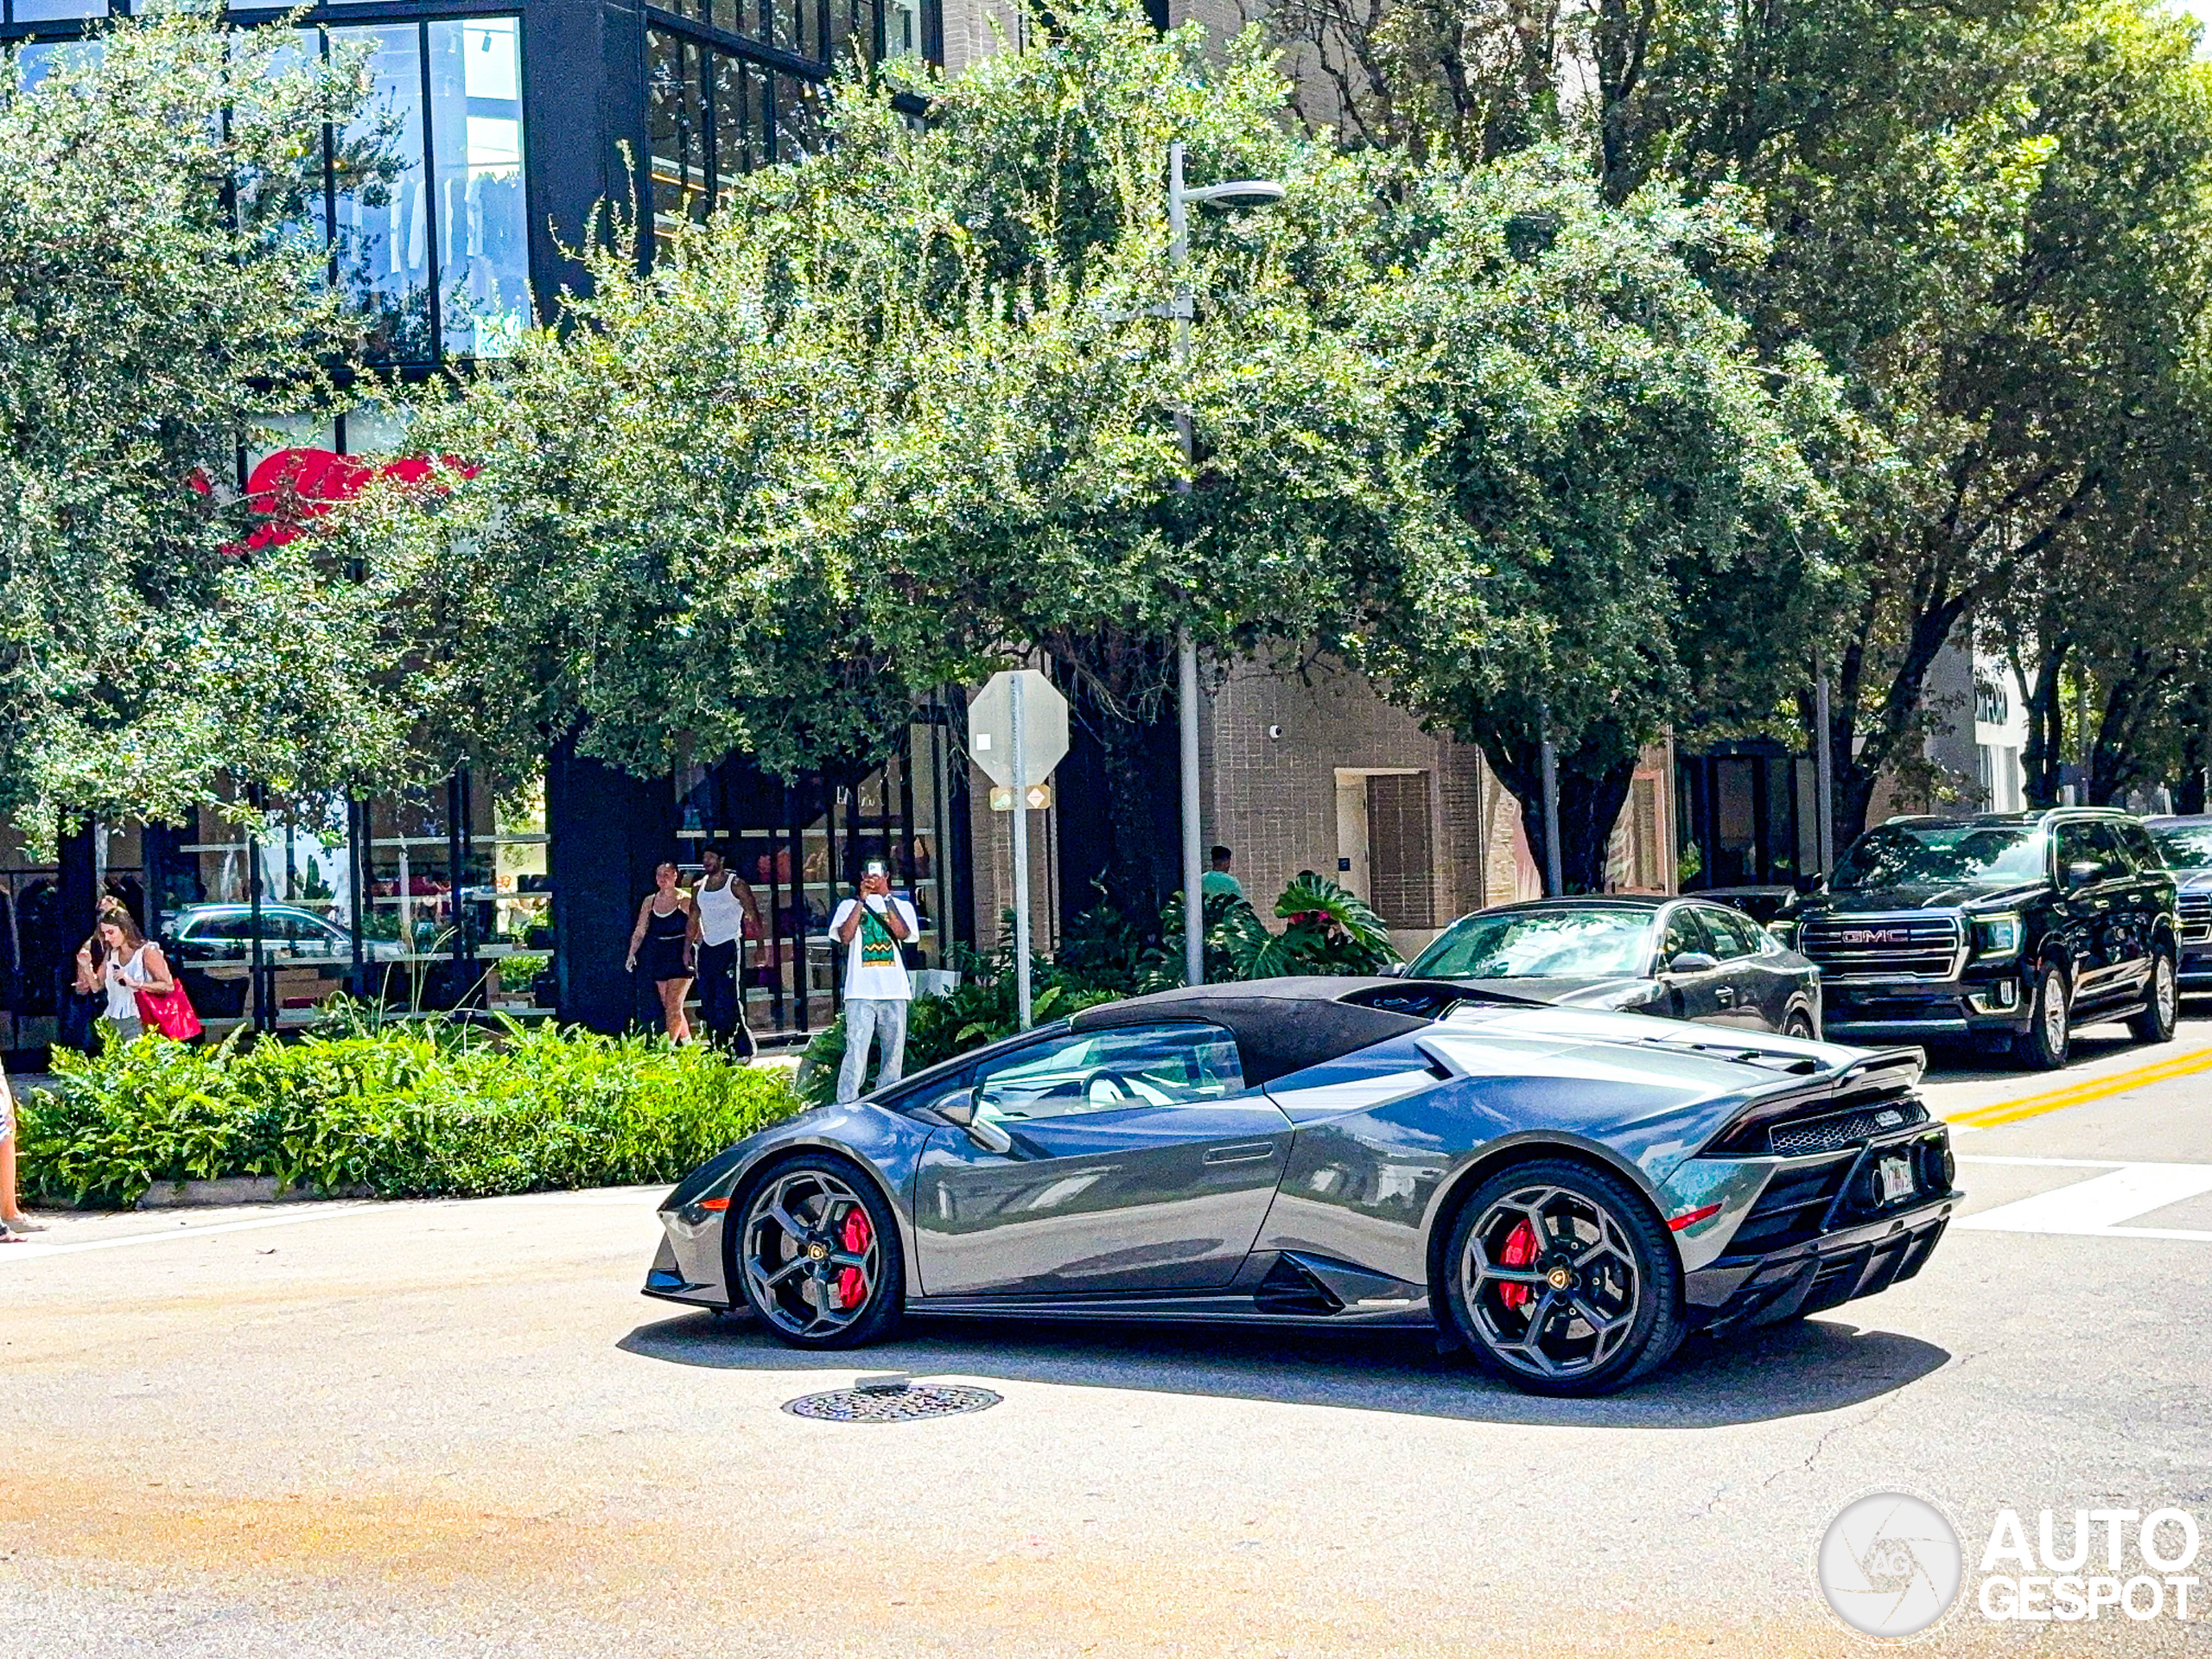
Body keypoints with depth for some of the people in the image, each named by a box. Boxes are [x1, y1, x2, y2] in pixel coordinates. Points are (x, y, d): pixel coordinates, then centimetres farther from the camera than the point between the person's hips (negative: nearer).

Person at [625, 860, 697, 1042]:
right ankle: (688, 1044, 17)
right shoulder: (650, 901, 10)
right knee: (670, 1007, 7)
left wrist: (691, 951, -14)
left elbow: (696, 929, -5)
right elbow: (640, 931, 13)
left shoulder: (685, 900, -4)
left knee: (673, 1006, -10)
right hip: (658, 958, 5)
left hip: (680, 959, -5)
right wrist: (632, 954, 5)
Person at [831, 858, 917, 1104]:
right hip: (860, 991, -2)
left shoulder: (902, 906, 17)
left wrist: (887, 898, -6)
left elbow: (902, 933, -4)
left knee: (894, 1051, 3)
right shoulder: (849, 906, 14)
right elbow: (845, 936, -4)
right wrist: (862, 900, -4)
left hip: (894, 991, 2)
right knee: (856, 1050, -12)